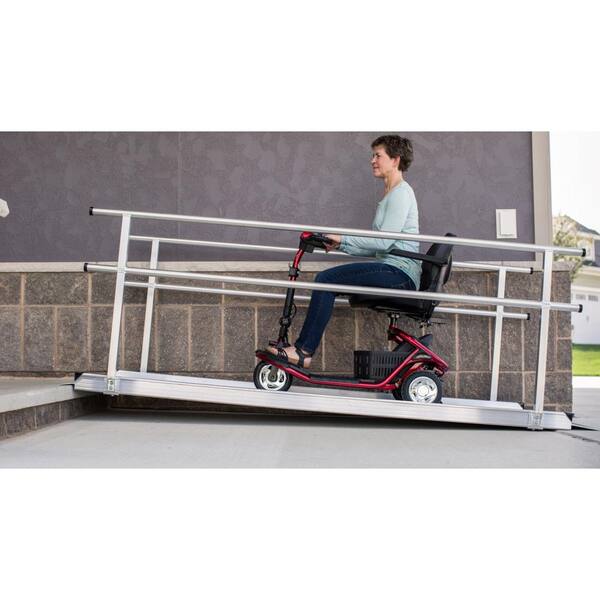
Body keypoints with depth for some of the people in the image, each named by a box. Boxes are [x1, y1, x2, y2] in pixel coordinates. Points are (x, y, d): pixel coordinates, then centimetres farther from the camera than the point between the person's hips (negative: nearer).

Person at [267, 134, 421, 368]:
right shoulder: (390, 194, 24)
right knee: (326, 279, -3)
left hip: (400, 273, -9)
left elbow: (384, 241, -17)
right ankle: (303, 348, -8)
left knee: (326, 280, -18)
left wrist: (343, 239, -11)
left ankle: (303, 351, -15)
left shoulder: (401, 193, -7)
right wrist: (341, 245, 10)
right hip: (393, 272, 9)